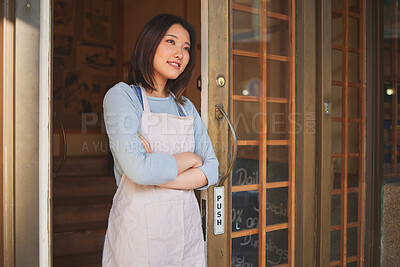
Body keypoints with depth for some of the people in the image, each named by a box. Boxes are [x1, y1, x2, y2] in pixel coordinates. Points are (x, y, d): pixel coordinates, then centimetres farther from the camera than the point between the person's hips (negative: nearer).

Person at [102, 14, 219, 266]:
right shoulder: (122, 95, -8)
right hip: (138, 227, -5)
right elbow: (138, 169, -22)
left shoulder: (186, 107, 10)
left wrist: (160, 178, -14)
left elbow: (212, 169, 1)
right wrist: (189, 159, -7)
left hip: (187, 226, 5)